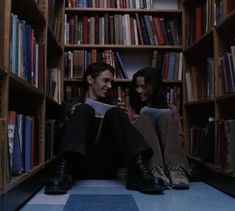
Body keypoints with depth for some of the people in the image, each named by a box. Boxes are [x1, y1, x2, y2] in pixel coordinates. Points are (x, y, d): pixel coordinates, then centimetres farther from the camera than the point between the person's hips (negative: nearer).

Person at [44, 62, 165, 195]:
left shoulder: (110, 107, 27)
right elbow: (59, 135, 8)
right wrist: (75, 115, -6)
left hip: (106, 165, 2)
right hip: (80, 164, -1)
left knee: (115, 113, -15)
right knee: (84, 111, -18)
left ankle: (139, 170, -41)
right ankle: (64, 171, -43)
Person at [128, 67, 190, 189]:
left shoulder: (170, 109, 18)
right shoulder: (132, 109, 19)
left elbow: (179, 138, 12)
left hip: (168, 156, 0)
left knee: (165, 118, -21)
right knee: (144, 119, -22)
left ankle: (176, 170, -45)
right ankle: (155, 170, -47)